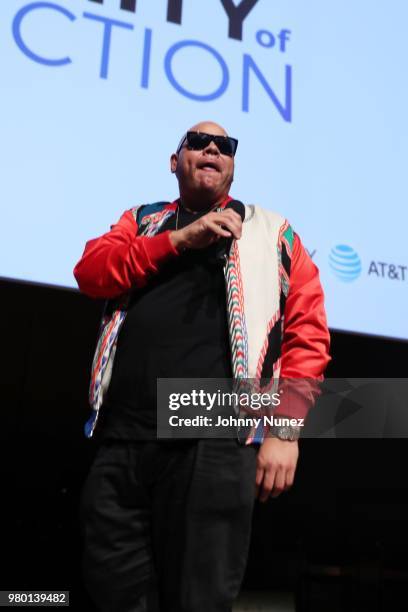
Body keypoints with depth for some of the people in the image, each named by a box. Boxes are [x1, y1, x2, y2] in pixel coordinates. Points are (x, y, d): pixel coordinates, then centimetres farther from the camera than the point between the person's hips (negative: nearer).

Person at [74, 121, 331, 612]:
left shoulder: (271, 232, 14)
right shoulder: (143, 220, 21)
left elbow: (308, 331, 5)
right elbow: (91, 271, 3)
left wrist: (285, 427, -6)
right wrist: (180, 238, -6)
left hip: (216, 443, -2)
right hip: (122, 440, 3)